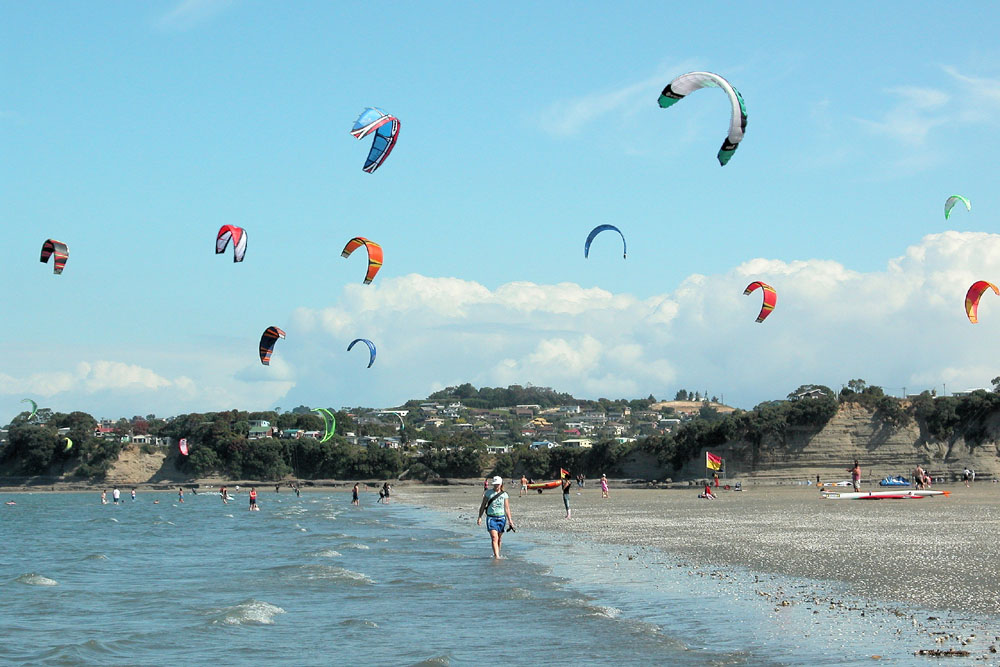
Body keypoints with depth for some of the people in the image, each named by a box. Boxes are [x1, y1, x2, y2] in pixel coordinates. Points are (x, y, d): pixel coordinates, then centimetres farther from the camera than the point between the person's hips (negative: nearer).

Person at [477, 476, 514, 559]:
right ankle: (497, 556, -22)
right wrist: (480, 517, 1)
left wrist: (510, 520, 0)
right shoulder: (488, 493, 2)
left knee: (499, 538, 11)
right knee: (494, 538, -15)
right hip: (491, 518, -2)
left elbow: (507, 508, 6)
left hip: (501, 518, 2)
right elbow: (483, 505, 6)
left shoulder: (504, 494, 4)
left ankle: (497, 554, 27)